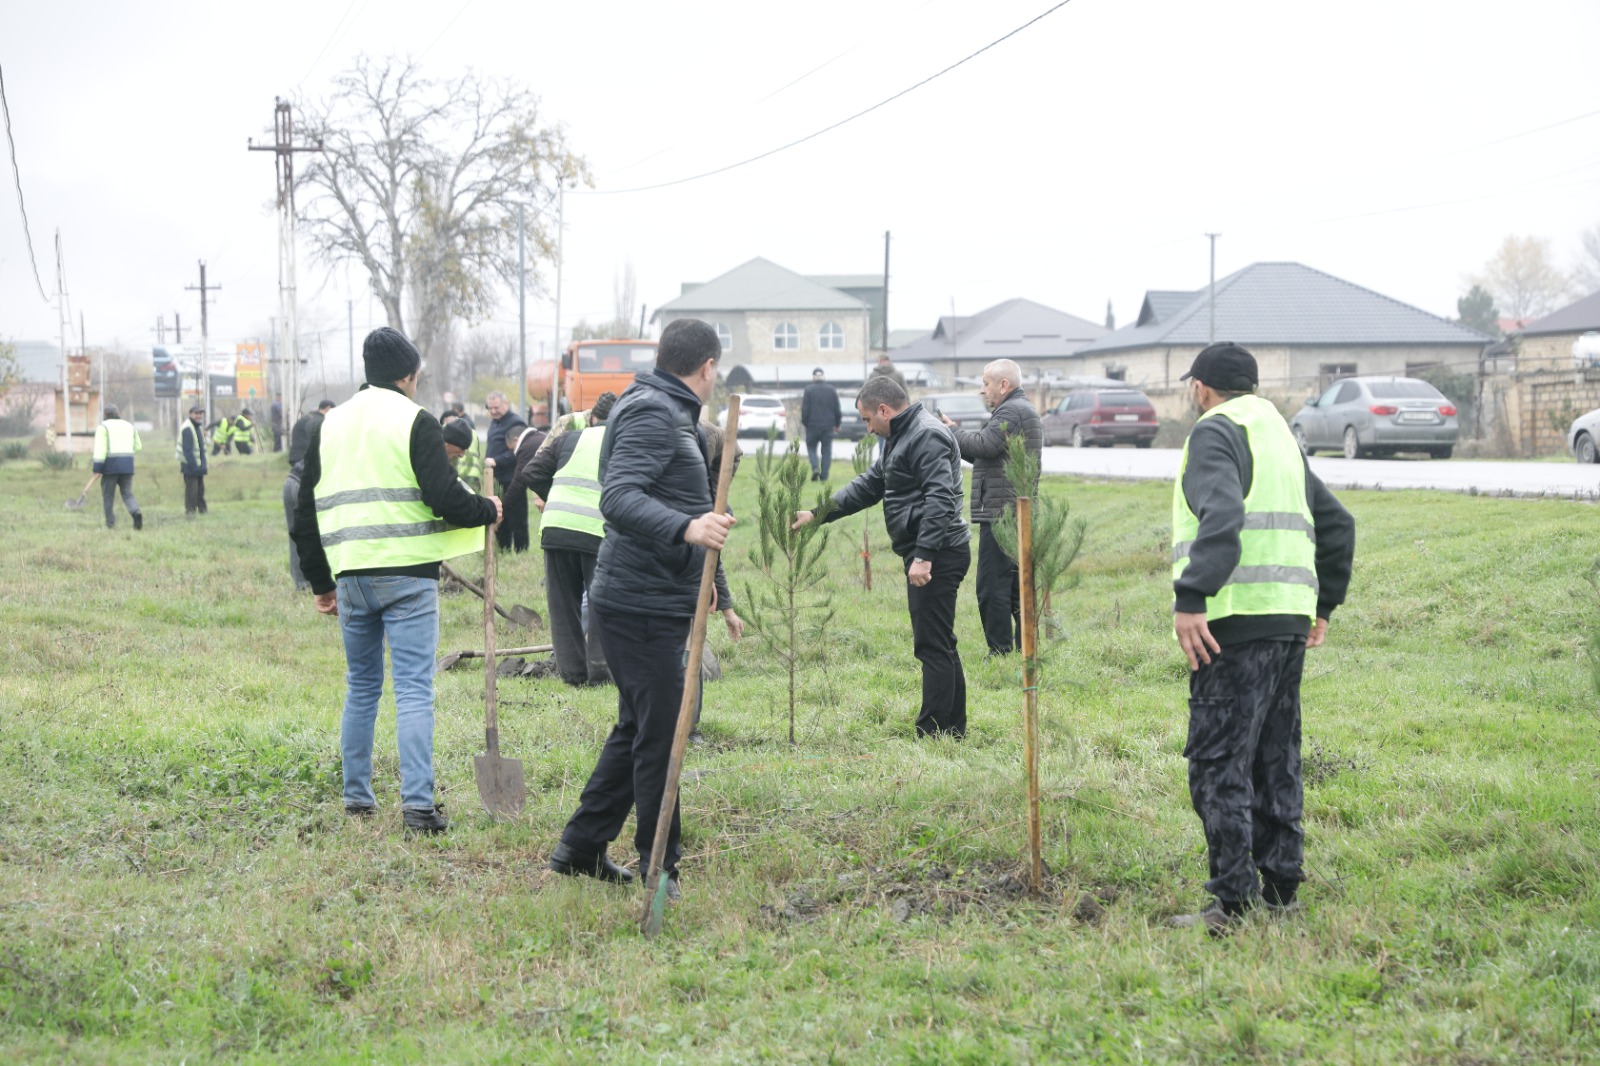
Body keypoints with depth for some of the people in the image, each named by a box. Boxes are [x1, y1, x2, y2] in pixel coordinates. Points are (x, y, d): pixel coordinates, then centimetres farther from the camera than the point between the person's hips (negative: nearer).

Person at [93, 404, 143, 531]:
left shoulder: (103, 427, -2)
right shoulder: (129, 426, 16)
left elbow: (100, 449, -10)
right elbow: (137, 447, 18)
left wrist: (97, 468, -13)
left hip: (111, 464, -4)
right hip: (127, 464, 4)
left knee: (108, 495, 7)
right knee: (127, 494, 5)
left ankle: (110, 523, 6)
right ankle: (136, 511, -23)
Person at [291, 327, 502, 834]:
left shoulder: (328, 425, 13)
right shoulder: (414, 421, -5)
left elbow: (306, 512, 15)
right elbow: (444, 497, -12)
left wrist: (321, 582, 22)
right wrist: (487, 510, 8)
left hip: (350, 576, 5)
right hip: (407, 573, -5)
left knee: (361, 688, 17)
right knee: (414, 689, -5)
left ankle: (356, 797, 21)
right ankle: (418, 804, -10)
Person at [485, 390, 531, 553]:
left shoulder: (516, 422, -11)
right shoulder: (494, 422, 18)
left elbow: (517, 452, -19)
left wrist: (496, 461, -25)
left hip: (512, 480, -9)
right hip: (497, 480, 9)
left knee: (517, 520, -3)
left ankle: (521, 551, 1)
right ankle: (502, 551, 21)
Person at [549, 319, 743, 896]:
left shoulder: (671, 416, 21)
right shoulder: (651, 414, -13)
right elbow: (617, 499, -29)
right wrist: (687, 527, -44)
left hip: (660, 605, 11)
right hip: (640, 605, -11)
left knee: (639, 730, 16)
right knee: (658, 736, -5)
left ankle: (580, 848, 22)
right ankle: (659, 869, 1)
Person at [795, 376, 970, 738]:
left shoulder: (927, 437, -15)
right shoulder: (901, 438, 20)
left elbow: (939, 499, -25)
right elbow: (869, 486, 26)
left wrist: (923, 555, -29)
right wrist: (817, 514, 20)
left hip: (937, 556, -11)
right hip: (926, 555, 11)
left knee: (932, 646, -9)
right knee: (940, 645, 14)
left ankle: (932, 733, -8)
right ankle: (952, 729, 20)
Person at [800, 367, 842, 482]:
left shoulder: (809, 390, -7)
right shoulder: (832, 390, 3)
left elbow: (805, 409, -9)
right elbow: (837, 410, 7)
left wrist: (804, 422, 6)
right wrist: (837, 424, 17)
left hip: (813, 425, -2)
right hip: (828, 426, 2)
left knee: (811, 447, 11)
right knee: (826, 451, 7)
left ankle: (815, 468, -12)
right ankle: (824, 476, 2)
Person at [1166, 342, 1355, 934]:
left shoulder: (1215, 431, -4)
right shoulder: (1280, 435, 23)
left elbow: (1222, 516, -23)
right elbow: (1337, 524, 26)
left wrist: (1191, 597, -28)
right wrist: (1323, 603, 30)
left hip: (1237, 622, -9)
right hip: (1290, 619, 9)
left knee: (1219, 764, -6)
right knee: (1275, 758, 16)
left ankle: (1233, 902, -8)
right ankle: (1280, 890, 20)